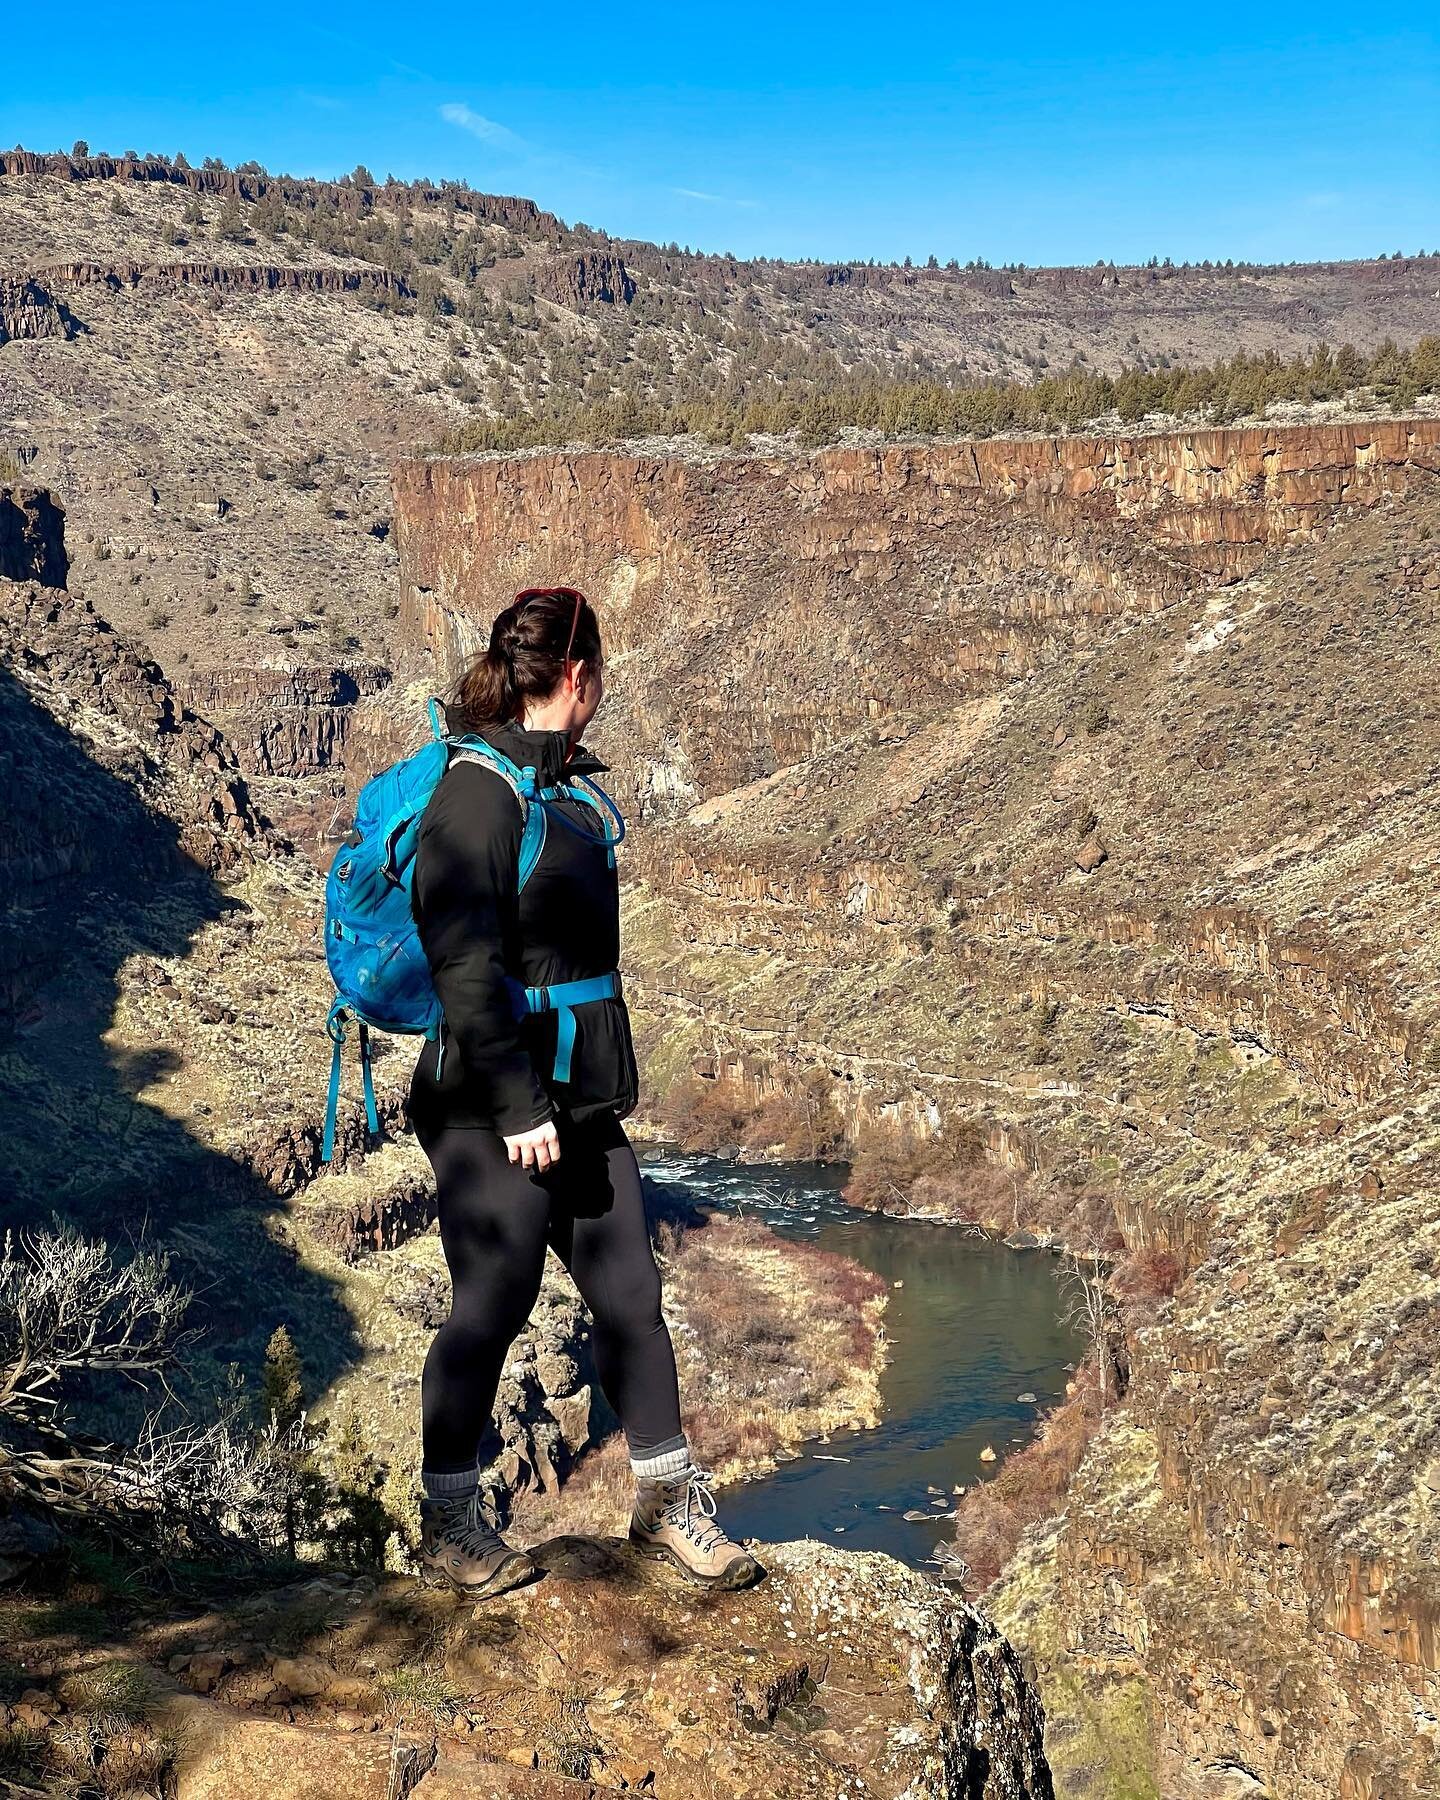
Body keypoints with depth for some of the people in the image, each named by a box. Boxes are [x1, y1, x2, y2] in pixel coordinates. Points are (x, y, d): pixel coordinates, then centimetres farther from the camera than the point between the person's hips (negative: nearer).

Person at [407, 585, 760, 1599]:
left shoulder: (562, 783, 12)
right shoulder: (479, 792, -16)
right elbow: (463, 964, -20)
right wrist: (518, 1109, -21)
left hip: (582, 1101, 8)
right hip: (496, 1107, -8)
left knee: (631, 1294, 11)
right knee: (492, 1310, 3)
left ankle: (669, 1503, 24)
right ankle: (450, 1523, 22)